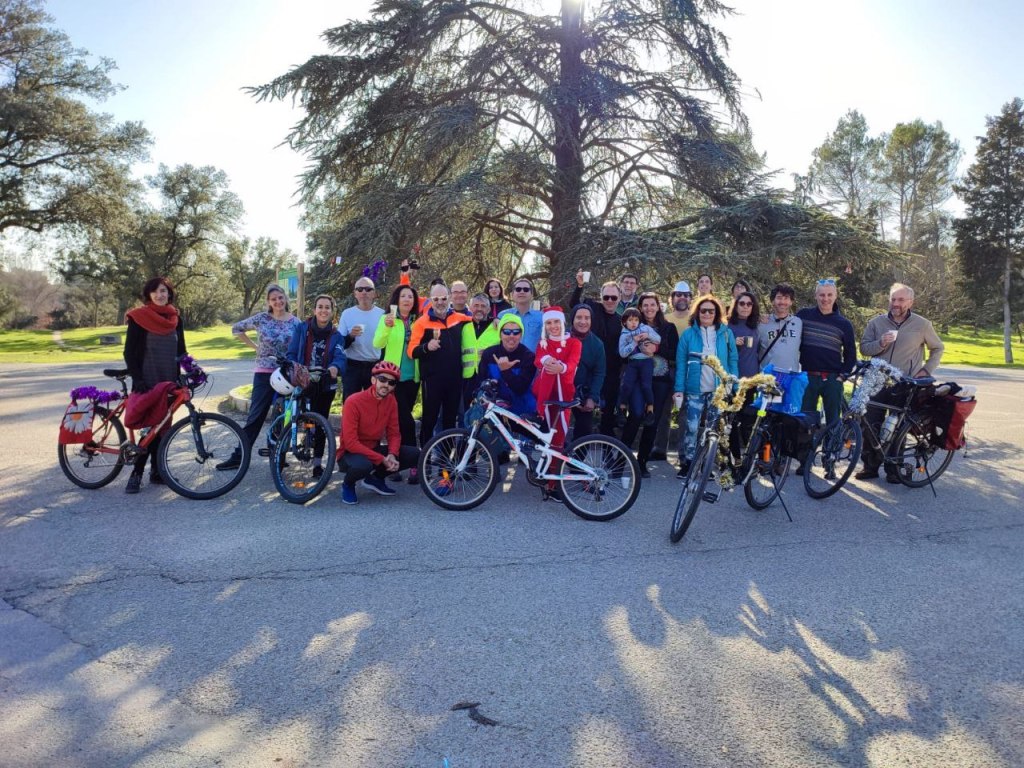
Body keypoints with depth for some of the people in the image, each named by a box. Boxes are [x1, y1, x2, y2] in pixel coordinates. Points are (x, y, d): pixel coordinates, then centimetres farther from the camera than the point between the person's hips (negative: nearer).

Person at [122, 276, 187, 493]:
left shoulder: (175, 319, 10)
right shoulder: (138, 317, -4)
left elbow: (180, 351, 16)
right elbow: (129, 352, -6)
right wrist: (137, 379, -14)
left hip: (168, 382, 5)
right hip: (147, 382, -4)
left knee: (162, 426, 7)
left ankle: (156, 470, 15)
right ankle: (136, 474, -1)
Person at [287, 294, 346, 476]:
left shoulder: (336, 336, 2)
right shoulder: (301, 328, 0)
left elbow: (340, 357, -14)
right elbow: (292, 354, -1)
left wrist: (335, 368, -37)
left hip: (325, 386, 1)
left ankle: (317, 463, 17)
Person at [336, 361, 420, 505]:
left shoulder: (391, 402, -4)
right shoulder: (354, 402, -22)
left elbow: (394, 433, 0)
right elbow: (350, 442, -25)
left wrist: (392, 455, -22)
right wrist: (382, 459, -28)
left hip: (374, 449, 6)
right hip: (351, 453, -6)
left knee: (414, 454, -11)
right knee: (363, 465, -40)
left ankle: (375, 479, 10)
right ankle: (348, 485, -3)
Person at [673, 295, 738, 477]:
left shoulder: (726, 333, 5)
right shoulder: (688, 334, 1)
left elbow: (732, 361, 5)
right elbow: (681, 363, -1)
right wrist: (679, 389, -8)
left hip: (719, 390, 2)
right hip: (695, 389, -1)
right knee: (692, 427, -4)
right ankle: (686, 463, 7)